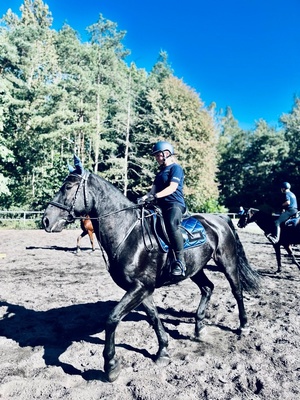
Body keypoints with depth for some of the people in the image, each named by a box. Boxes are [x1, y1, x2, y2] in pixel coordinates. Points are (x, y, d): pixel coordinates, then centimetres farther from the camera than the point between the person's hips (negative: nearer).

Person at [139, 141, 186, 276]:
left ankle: (180, 261, -33)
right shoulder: (160, 172, 25)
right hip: (162, 206, 10)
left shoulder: (175, 168, -1)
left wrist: (156, 195, -29)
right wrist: (145, 197, -5)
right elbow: (154, 189, 16)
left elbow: (172, 187, -15)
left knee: (171, 224, -37)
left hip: (175, 204, -10)